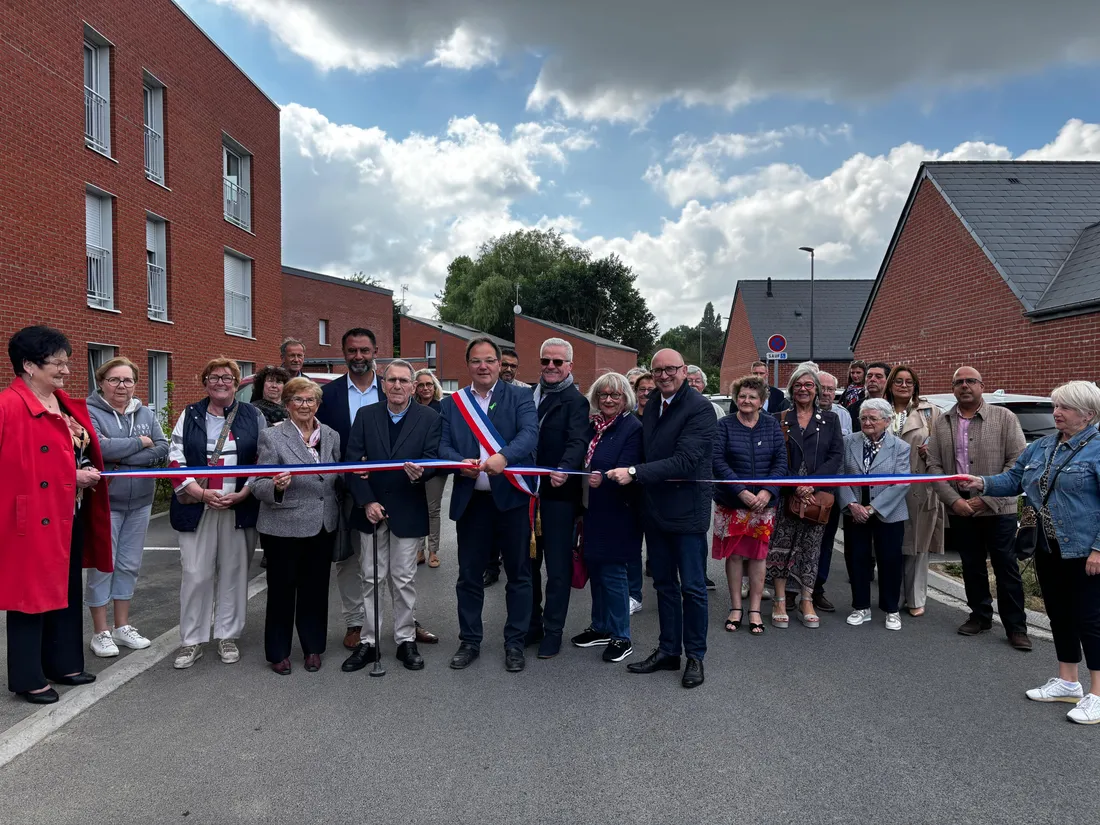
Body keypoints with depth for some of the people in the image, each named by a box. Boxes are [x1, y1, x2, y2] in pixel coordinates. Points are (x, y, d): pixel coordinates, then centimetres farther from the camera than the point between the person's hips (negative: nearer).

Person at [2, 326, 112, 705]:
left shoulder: (65, 404, 10)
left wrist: (89, 474, 2)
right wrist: (73, 478, -20)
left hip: (71, 514, 9)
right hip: (34, 517, -9)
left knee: (67, 591, 17)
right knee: (32, 593, 4)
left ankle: (63, 663, 32)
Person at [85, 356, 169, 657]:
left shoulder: (146, 414, 8)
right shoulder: (89, 412, -7)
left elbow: (163, 449, -4)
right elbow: (99, 447, -23)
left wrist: (121, 459, -16)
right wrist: (140, 442, -12)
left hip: (140, 501, 5)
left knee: (129, 565, 13)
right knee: (102, 566, 3)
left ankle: (122, 626, 26)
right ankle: (100, 632, 16)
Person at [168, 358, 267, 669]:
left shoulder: (253, 416, 6)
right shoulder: (190, 416, 8)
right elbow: (176, 459, 3)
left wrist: (241, 495, -9)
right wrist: (200, 493, -10)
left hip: (240, 508, 0)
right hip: (197, 507, 0)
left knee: (233, 572, 6)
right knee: (195, 574, 0)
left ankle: (228, 636, 20)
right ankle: (192, 640, 14)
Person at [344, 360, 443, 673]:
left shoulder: (429, 418, 0)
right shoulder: (366, 415, 4)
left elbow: (433, 458, -5)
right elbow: (353, 461, -1)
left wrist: (420, 472, -28)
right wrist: (367, 502, -11)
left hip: (407, 511, -2)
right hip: (371, 508, 2)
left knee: (404, 580, 7)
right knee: (372, 579, 9)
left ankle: (406, 641, 20)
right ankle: (369, 642, 19)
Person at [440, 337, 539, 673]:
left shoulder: (520, 397, 1)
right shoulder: (452, 403, 8)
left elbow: (530, 434, -14)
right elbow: (443, 445, 1)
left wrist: (503, 457, -31)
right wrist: (460, 463, -20)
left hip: (512, 497, -2)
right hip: (471, 500, 2)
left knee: (518, 573, 7)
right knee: (469, 574, 11)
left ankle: (515, 642, 22)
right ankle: (470, 641, 27)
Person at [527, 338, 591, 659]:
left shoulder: (575, 401, -8)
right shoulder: (529, 396, 12)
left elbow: (577, 442, -21)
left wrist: (564, 470, -39)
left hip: (559, 493, -6)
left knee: (558, 567, 5)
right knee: (528, 562, 14)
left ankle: (553, 632, 17)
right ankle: (531, 625, 29)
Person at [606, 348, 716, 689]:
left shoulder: (699, 408, -15)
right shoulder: (651, 407, 10)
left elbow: (684, 461, -24)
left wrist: (634, 472, -26)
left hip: (686, 509, -7)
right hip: (655, 509, 7)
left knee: (692, 587, 5)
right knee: (665, 584, 16)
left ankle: (695, 655, 20)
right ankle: (668, 650, 28)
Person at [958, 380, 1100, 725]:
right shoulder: (1041, 447, 10)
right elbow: (1014, 479, 12)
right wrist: (982, 483, -6)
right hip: (1048, 549, 7)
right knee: (1059, 615, 15)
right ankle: (1067, 682, 29)